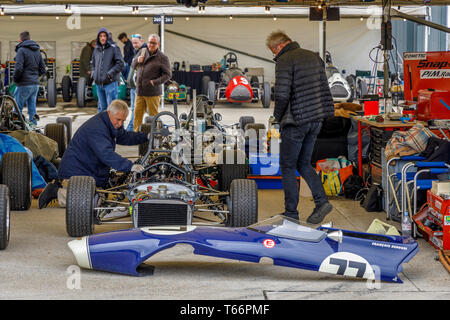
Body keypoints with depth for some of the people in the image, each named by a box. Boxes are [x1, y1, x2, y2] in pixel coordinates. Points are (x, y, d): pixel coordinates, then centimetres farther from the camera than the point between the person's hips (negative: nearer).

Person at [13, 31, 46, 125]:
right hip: (35, 84, 7)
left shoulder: (21, 50, -9)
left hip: (24, 85, -7)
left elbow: (18, 68, -19)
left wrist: (15, 79, -3)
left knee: (17, 109, -1)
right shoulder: (37, 51, 13)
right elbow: (43, 70, 13)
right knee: (32, 109, 10)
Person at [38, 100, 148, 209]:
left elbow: (125, 137, 25)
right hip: (75, 172, -10)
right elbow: (106, 155, -37)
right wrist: (130, 166, -43)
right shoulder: (97, 128, -27)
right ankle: (56, 191, 0)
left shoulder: (113, 125, 6)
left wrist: (146, 136, 11)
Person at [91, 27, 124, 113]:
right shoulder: (96, 50, 14)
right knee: (102, 107, 13)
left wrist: (110, 74, -16)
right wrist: (93, 74, 7)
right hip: (99, 84, 6)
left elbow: (120, 64, -9)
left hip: (110, 83, -6)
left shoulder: (114, 48, -4)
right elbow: (92, 63, 25)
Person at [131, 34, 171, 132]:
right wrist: (137, 60, -5)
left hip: (153, 93, -5)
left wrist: (155, 82, -18)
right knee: (137, 114, 10)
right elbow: (133, 66, 18)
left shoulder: (162, 57, -5)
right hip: (139, 91, 5)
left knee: (153, 116, 1)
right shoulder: (142, 51, 11)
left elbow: (168, 74, -7)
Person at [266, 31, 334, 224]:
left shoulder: (284, 61, -12)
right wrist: (319, 112, 18)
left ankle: (291, 213, 9)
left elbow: (282, 95, -19)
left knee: (288, 167, 5)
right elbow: (324, 89, 14)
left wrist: (278, 116, -3)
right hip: (316, 120, 8)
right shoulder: (313, 57, 13)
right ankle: (321, 201, 2)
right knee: (303, 164, 17)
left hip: (296, 122, -7)